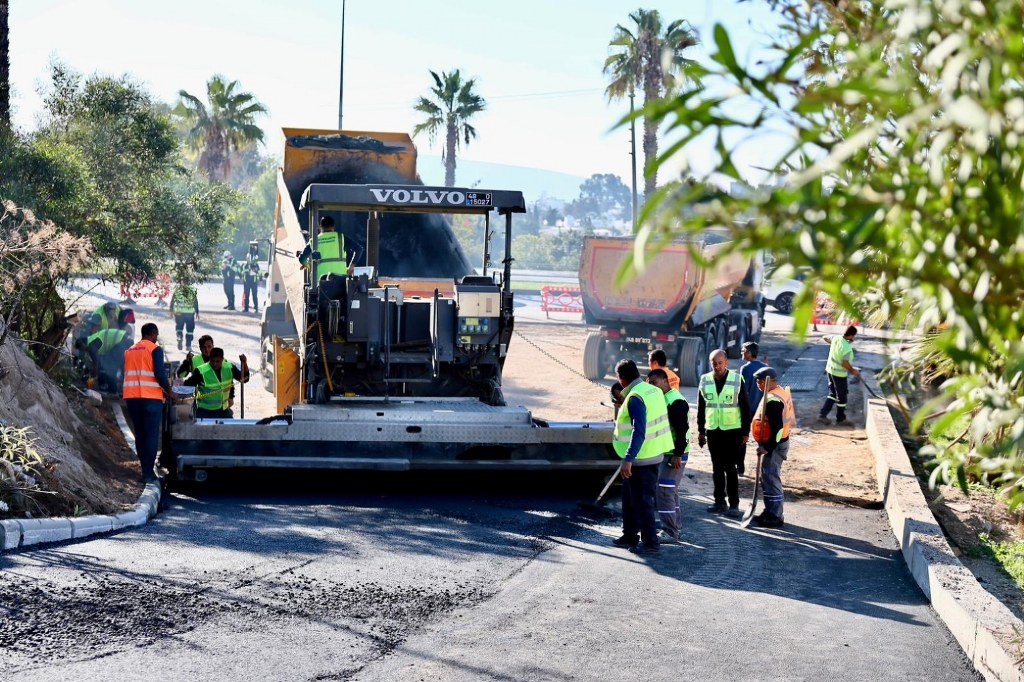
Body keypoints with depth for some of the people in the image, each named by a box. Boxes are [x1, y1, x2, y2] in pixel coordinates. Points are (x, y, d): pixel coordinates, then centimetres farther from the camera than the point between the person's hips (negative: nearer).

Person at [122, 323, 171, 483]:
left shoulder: (129, 351, 15)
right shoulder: (155, 349, -4)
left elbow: (128, 374, 19)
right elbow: (160, 373, -14)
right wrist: (168, 391, 1)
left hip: (131, 397, 6)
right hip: (151, 397, -6)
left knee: (139, 435, 13)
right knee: (152, 435, -2)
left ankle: (145, 471, 13)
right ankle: (149, 473, -8)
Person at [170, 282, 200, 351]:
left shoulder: (177, 289, 4)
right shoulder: (193, 290, 4)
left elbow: (172, 301, 5)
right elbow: (196, 302, 5)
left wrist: (171, 311, 13)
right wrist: (197, 312, 11)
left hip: (179, 312, 0)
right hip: (190, 312, 0)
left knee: (179, 328, 12)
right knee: (189, 330, 10)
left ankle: (179, 338, -16)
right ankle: (188, 346, 10)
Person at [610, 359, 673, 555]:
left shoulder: (635, 398, -22)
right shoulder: (653, 391, 6)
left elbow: (638, 432, -29)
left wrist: (628, 459, -32)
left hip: (642, 458, -10)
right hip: (654, 454, 10)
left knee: (642, 502, 0)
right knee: (630, 497, 20)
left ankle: (650, 543, 6)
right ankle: (630, 536, 30)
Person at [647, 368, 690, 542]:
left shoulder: (676, 401, -17)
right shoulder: (661, 399, 14)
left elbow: (682, 430, -22)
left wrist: (677, 455, -24)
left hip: (674, 455, -10)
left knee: (665, 490, -11)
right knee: (671, 491, 14)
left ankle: (670, 532, -9)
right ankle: (674, 529, 21)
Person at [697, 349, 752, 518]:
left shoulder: (737, 379, -6)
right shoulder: (705, 381, 4)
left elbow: (745, 407, -3)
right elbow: (701, 408, 11)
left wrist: (745, 432, -5)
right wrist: (701, 431, 9)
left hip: (733, 431, -4)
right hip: (712, 431, 4)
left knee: (731, 469, -4)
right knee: (717, 469, 10)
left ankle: (734, 505, -1)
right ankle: (719, 501, 18)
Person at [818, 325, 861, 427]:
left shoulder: (836, 338, -5)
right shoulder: (847, 347, -27)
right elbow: (845, 363, -30)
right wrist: (853, 370, -13)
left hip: (830, 370, 8)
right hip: (839, 374, -8)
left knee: (833, 394, 21)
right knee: (842, 397, 10)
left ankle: (822, 415, 16)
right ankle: (840, 419, 22)